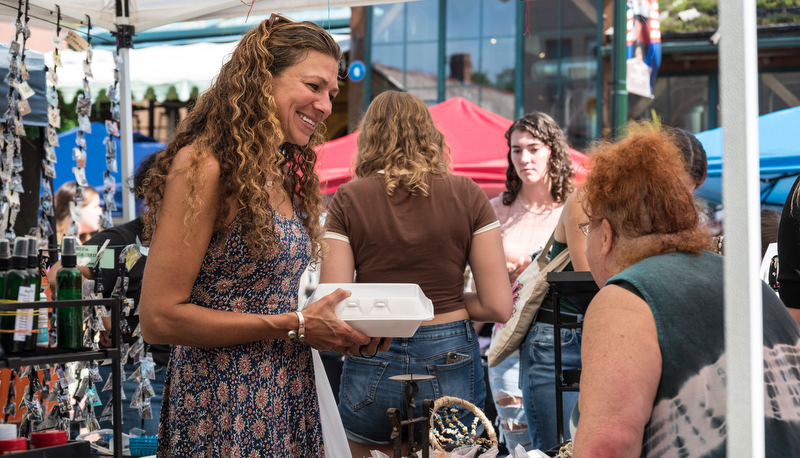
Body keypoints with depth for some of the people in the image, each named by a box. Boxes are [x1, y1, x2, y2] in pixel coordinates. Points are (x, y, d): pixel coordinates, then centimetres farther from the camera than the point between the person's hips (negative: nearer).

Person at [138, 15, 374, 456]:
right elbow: (159, 317, -19)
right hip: (224, 410, -8)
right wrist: (295, 325, -17)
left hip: (288, 398, 8)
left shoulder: (286, 176, 11)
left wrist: (338, 326, -3)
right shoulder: (204, 167, -15)